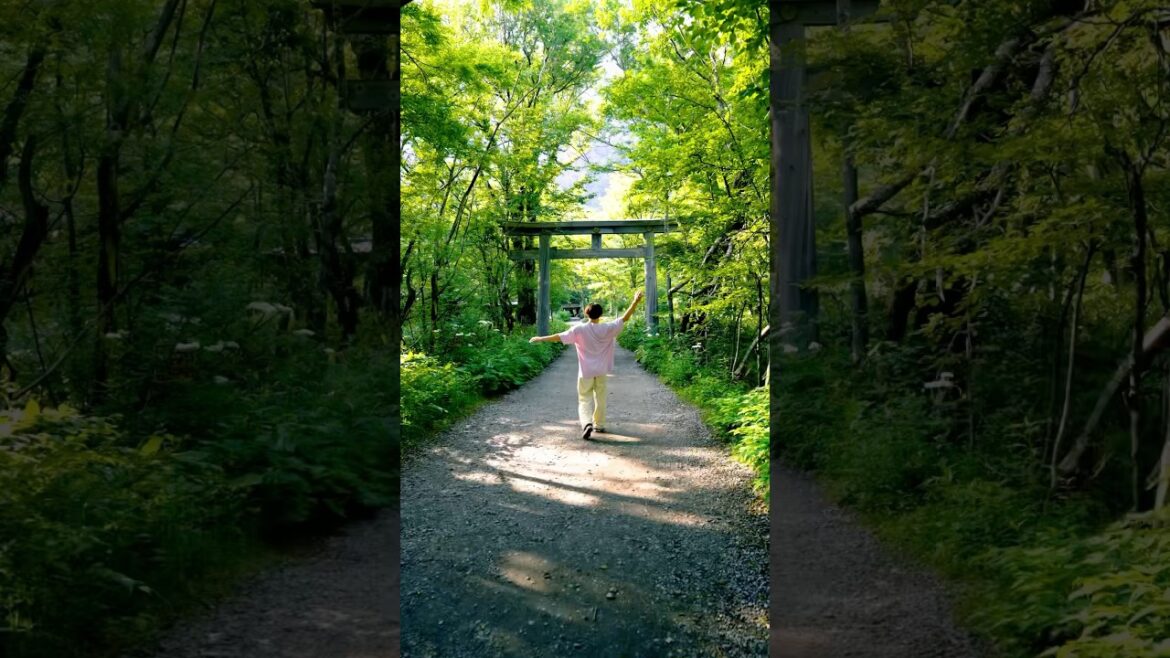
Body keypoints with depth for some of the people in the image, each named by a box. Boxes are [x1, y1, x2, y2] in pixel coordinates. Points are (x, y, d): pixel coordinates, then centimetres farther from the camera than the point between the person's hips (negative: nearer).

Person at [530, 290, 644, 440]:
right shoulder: (607, 329, -7)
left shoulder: (579, 329, -11)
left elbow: (559, 336, -10)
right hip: (601, 371, 2)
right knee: (600, 398, 17)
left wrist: (541, 338, 0)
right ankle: (599, 425, 26)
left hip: (586, 372, -2)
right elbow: (625, 318, -5)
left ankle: (587, 423, -22)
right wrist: (635, 302, -2)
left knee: (585, 400, 0)